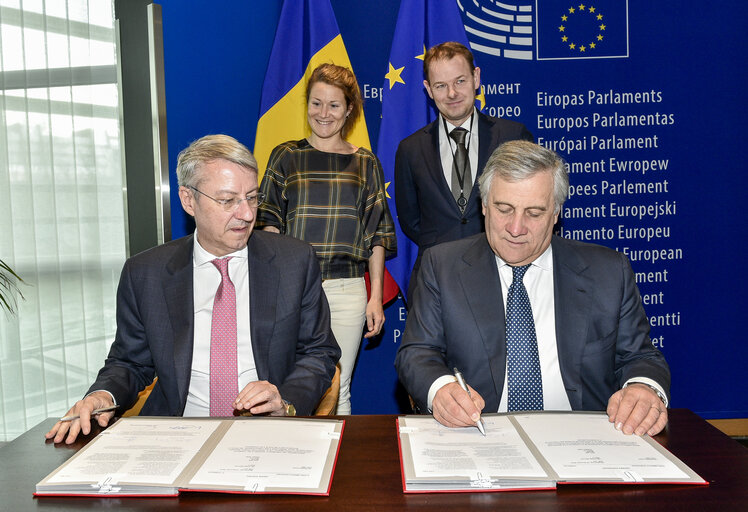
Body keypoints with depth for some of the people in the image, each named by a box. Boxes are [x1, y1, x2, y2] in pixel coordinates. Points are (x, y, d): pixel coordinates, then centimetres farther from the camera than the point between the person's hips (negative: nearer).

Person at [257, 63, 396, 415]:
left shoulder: (365, 164, 10)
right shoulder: (286, 156, 9)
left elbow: (377, 235, 8)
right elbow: (270, 225, 5)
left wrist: (376, 297, 1)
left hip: (346, 290, 0)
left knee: (337, 391, 6)